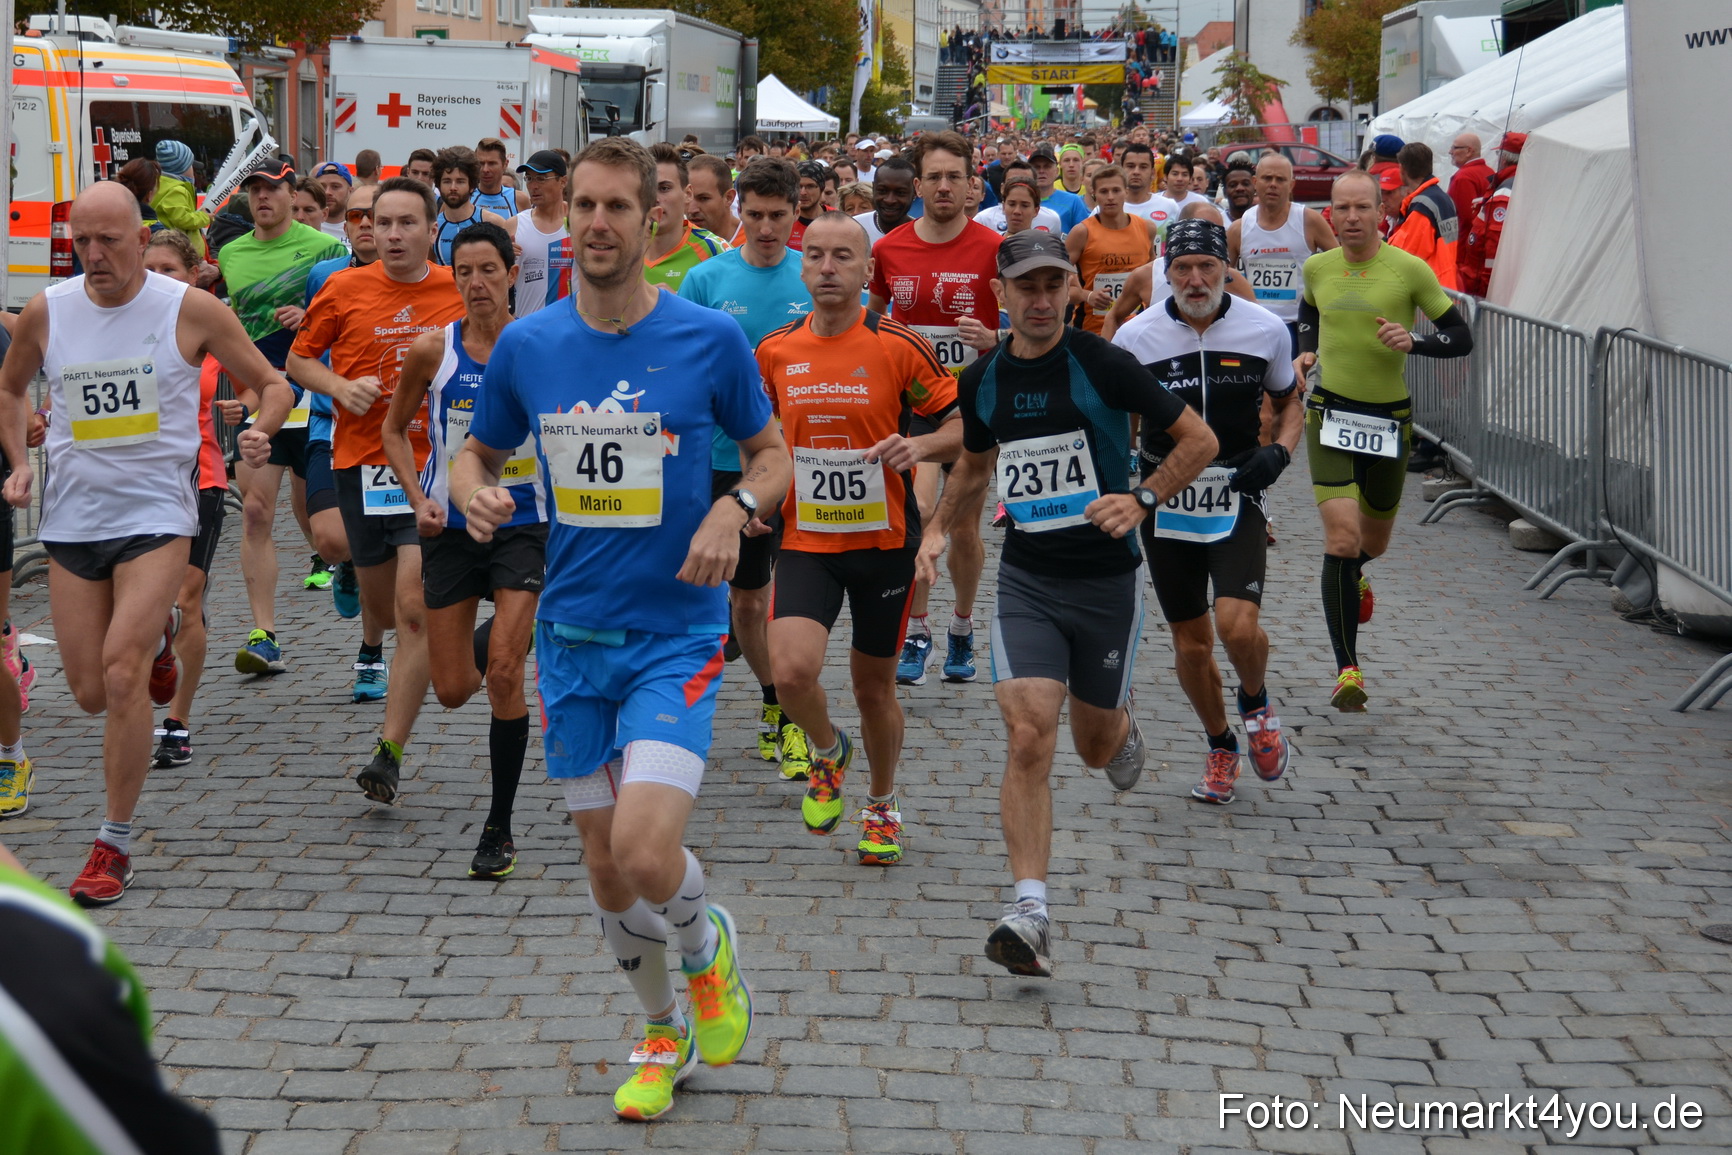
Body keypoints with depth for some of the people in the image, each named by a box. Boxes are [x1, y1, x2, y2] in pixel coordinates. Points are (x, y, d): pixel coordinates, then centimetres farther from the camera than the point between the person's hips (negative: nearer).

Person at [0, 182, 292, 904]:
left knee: (122, 675, -17)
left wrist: (261, 432, -18)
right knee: (90, 694, 7)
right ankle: (155, 637, 44)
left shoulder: (190, 310, -7)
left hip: (157, 513, -3)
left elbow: (272, 383, 3)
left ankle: (115, 845, -4)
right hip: (72, 518, 4)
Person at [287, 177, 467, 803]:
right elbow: (299, 359, 10)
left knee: (415, 608, -12)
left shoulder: (461, 293, 1)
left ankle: (389, 753, -10)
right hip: (361, 462, 2)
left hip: (434, 465, -2)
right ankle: (374, 647, 51)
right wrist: (342, 387, -8)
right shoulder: (344, 290, 1)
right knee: (380, 601, 13)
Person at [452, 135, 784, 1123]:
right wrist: (475, 495, -8)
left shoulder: (711, 338, -6)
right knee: (606, 868, 10)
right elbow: (479, 452, 15)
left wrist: (737, 507, -15)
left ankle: (712, 945, 15)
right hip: (573, 634, 4)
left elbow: (773, 454, 6)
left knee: (645, 851, -20)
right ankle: (664, 1034, 34)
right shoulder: (526, 346, 1)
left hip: (676, 633, -3)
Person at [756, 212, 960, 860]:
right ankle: (828, 752, 14)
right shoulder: (775, 351, 1)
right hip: (805, 540, 1)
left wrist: (918, 446, -23)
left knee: (874, 684, 10)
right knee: (791, 670, -20)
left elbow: (963, 425, -4)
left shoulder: (897, 346, -8)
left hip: (883, 540, -1)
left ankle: (882, 807, 35)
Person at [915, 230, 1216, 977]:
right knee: (1028, 739, -16)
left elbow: (1199, 439, -6)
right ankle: (1030, 913, -17)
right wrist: (940, 529, 6)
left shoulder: (1102, 366, -11)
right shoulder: (982, 382, 2)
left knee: (1095, 747, 13)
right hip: (1026, 579, 2)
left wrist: (1142, 500, -20)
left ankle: (1123, 729, 53)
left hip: (1107, 579, -2)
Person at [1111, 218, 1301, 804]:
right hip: (1165, 502, 1)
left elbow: (1290, 404, 13)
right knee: (1190, 642, 8)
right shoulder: (1136, 337, -6)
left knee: (1238, 624, -20)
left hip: (1238, 498, -1)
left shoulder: (1266, 330, -4)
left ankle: (1255, 703, 14)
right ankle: (1220, 747, 32)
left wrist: (1278, 452, -6)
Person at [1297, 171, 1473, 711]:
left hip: (1389, 418, 0)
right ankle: (1347, 669, -12)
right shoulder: (1317, 268, 2)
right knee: (1341, 539, -15)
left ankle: (1354, 577, 57)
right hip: (1330, 415, 0)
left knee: (1373, 541, 17)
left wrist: (1413, 341, -21)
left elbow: (1462, 337, -3)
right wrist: (1306, 350, 8)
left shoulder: (1410, 270, -8)